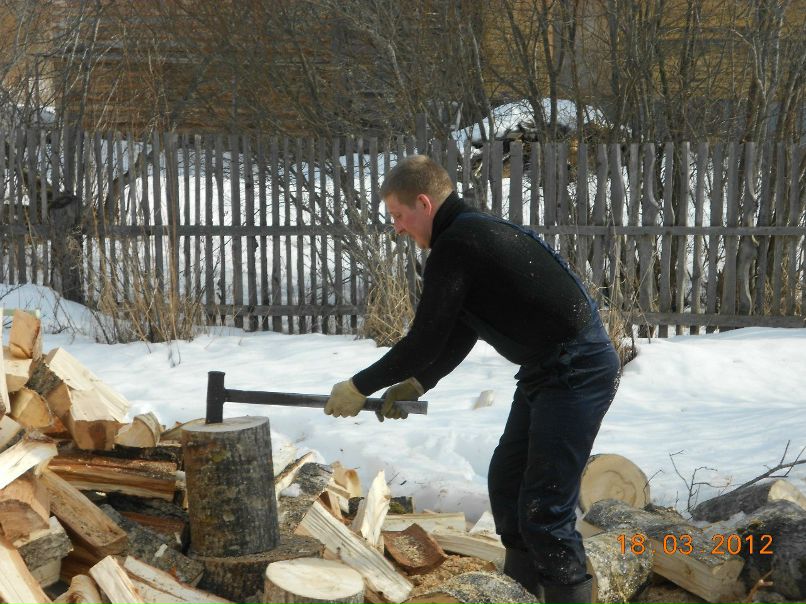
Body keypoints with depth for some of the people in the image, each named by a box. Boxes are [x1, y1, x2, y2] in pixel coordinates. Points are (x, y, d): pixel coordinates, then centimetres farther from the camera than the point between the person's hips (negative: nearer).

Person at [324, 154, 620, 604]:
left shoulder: (454, 247, -17)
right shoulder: (474, 233, 14)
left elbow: (426, 340, -16)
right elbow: (456, 337, 21)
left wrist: (360, 387, -4)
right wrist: (416, 384, 15)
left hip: (577, 372, -11)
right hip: (548, 369, 11)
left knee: (544, 507, -10)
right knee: (506, 482, 17)